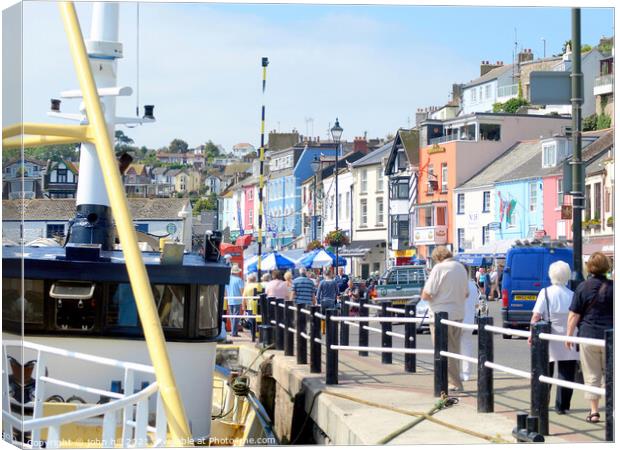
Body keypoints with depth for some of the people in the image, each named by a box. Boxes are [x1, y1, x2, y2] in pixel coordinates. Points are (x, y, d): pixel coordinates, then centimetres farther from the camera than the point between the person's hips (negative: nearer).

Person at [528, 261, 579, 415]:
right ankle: (562, 406, 2)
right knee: (566, 373, 5)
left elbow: (536, 316, -12)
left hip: (549, 339, 0)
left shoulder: (546, 293, -6)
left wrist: (532, 334, -10)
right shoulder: (572, 295, -1)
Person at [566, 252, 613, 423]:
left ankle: (594, 411, 6)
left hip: (588, 336, -1)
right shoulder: (612, 287, -1)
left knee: (592, 376, 6)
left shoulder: (583, 287, -5)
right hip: (610, 337, 1)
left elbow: (574, 315, -5)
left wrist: (569, 335, 3)